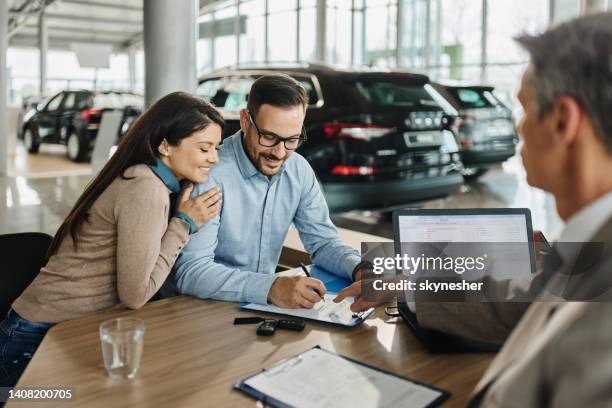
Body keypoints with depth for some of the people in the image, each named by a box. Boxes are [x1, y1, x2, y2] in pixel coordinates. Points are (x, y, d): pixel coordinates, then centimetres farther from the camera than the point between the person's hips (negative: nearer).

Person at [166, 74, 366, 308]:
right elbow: (190, 271, -25)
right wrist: (271, 288, -35)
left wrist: (360, 269, -14)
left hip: (262, 306, 5)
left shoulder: (300, 170, 0)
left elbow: (323, 242, 6)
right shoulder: (211, 174, -21)